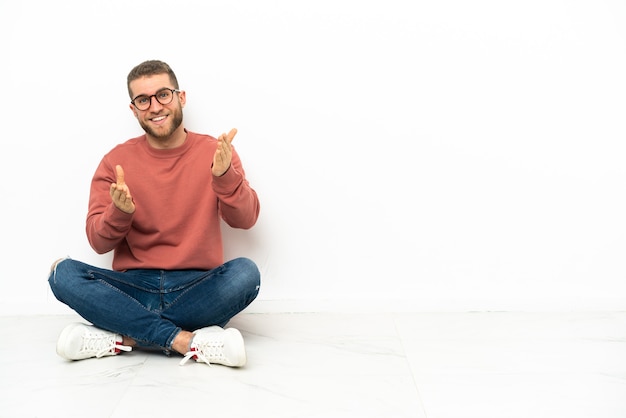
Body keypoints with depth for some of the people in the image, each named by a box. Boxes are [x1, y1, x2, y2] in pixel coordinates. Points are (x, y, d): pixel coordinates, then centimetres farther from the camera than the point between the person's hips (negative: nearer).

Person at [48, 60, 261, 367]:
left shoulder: (214, 152, 2)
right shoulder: (116, 160, 4)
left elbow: (245, 220, -9)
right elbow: (99, 243, 0)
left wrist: (225, 176, -27)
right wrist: (120, 212, -21)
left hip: (197, 288, -1)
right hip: (133, 288, 1)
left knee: (245, 272, -30)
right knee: (63, 273, -23)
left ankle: (123, 338, -22)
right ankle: (185, 341, -27)